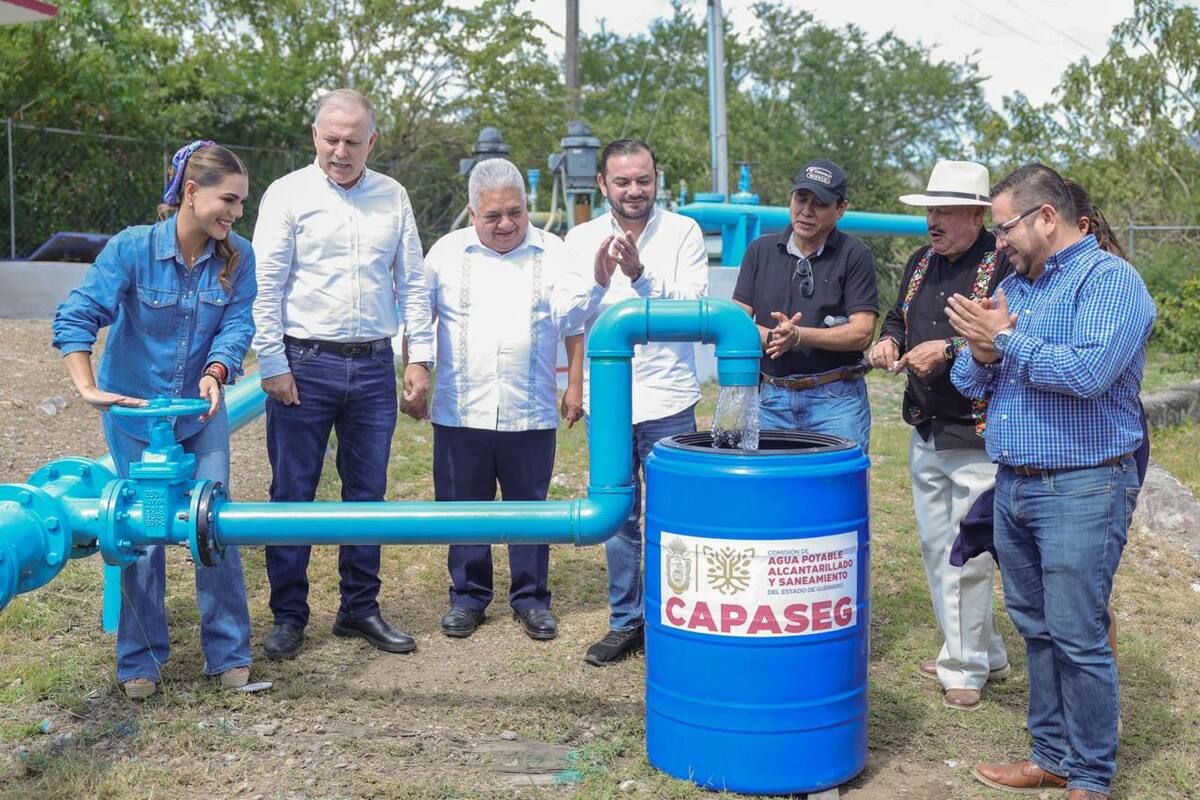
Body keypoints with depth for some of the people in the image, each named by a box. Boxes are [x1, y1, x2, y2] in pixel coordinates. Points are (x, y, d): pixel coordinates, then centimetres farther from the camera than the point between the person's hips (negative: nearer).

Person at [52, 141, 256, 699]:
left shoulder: (237, 258, -10)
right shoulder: (132, 247, -19)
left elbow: (236, 326, -13)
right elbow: (75, 317, -20)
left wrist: (214, 374, -32)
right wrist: (88, 389, -28)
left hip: (200, 410, 2)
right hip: (134, 408, -2)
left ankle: (229, 652, 13)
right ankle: (140, 660, 18)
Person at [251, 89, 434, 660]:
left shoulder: (393, 198, 9)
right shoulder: (288, 194, -2)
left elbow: (412, 284, 12)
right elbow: (265, 285, -4)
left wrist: (419, 359, 5)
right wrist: (272, 365, -8)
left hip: (374, 366, 3)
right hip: (305, 362, -3)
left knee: (367, 492, 10)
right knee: (292, 493, 3)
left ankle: (360, 608, 22)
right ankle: (289, 615, 15)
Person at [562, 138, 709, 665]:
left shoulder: (683, 232, -3)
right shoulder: (581, 239, 5)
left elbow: (695, 307, -13)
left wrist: (641, 276, -26)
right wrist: (598, 283, -20)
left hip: (668, 402, -3)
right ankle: (625, 622, 24)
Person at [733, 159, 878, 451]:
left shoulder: (854, 255, -2)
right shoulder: (760, 251, 8)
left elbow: (862, 333, -9)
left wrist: (798, 335, -19)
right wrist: (771, 337, -16)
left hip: (837, 399, -3)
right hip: (773, 398, 3)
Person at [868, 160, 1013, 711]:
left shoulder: (1005, 266, -14)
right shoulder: (921, 262, 11)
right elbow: (897, 318, 25)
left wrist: (949, 350, -25)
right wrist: (888, 342, 4)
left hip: (977, 439, -8)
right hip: (924, 433, 9)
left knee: (966, 555, -1)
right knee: (935, 549, 16)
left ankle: (966, 666, 15)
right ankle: (982, 653, 31)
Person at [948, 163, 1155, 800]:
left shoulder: (1108, 279, -10)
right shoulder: (1011, 286, 15)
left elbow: (1089, 371, -26)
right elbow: (971, 384, 15)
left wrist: (1006, 340, -15)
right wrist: (982, 354, -8)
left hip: (1080, 491, -8)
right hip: (1013, 485, 8)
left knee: (1078, 639, -4)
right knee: (1036, 629, 15)